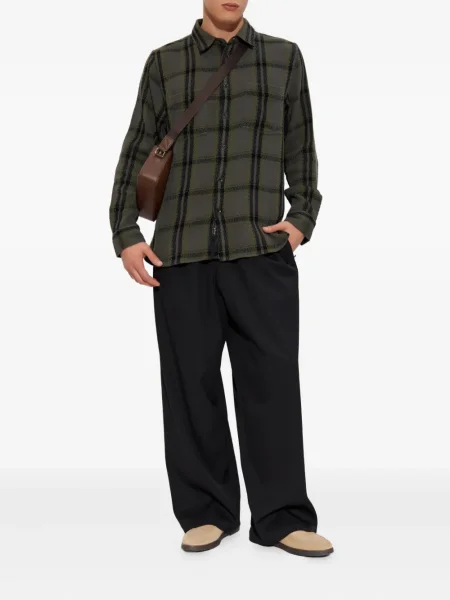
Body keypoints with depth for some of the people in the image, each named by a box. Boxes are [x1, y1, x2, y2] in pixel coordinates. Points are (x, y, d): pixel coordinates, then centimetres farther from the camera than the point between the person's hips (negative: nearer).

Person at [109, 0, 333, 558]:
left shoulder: (284, 58, 13)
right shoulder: (164, 63, 12)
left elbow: (301, 151, 15)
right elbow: (135, 154, 12)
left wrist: (302, 219, 2)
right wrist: (125, 234, 4)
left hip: (263, 254, 0)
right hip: (180, 254, 1)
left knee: (272, 380, -2)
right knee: (191, 383, 4)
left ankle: (282, 516, 6)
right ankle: (206, 512, 15)